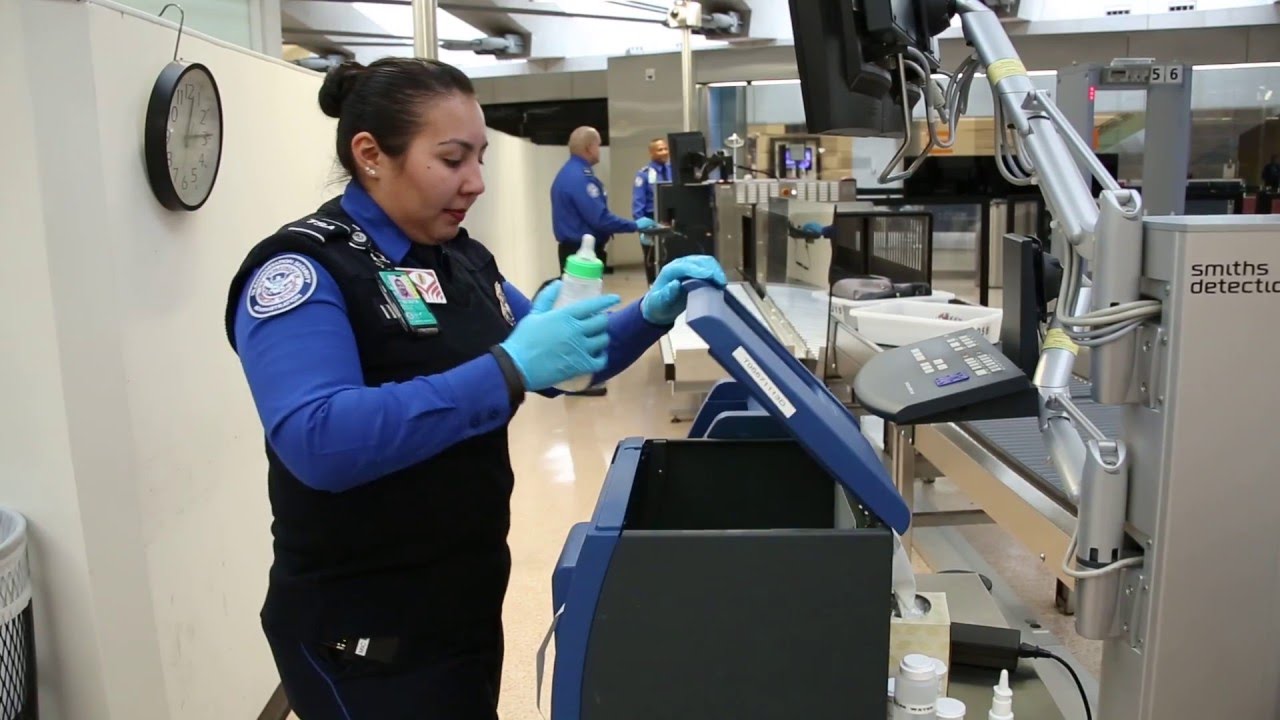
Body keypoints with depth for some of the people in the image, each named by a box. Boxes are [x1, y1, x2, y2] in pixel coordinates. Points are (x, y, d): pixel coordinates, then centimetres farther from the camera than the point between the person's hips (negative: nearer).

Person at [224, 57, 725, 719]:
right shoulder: (303, 268, -17)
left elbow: (559, 364, 13)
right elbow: (317, 442, -32)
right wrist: (509, 370, -36)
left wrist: (651, 313, -5)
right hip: (362, 627, -7)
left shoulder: (462, 258, 5)